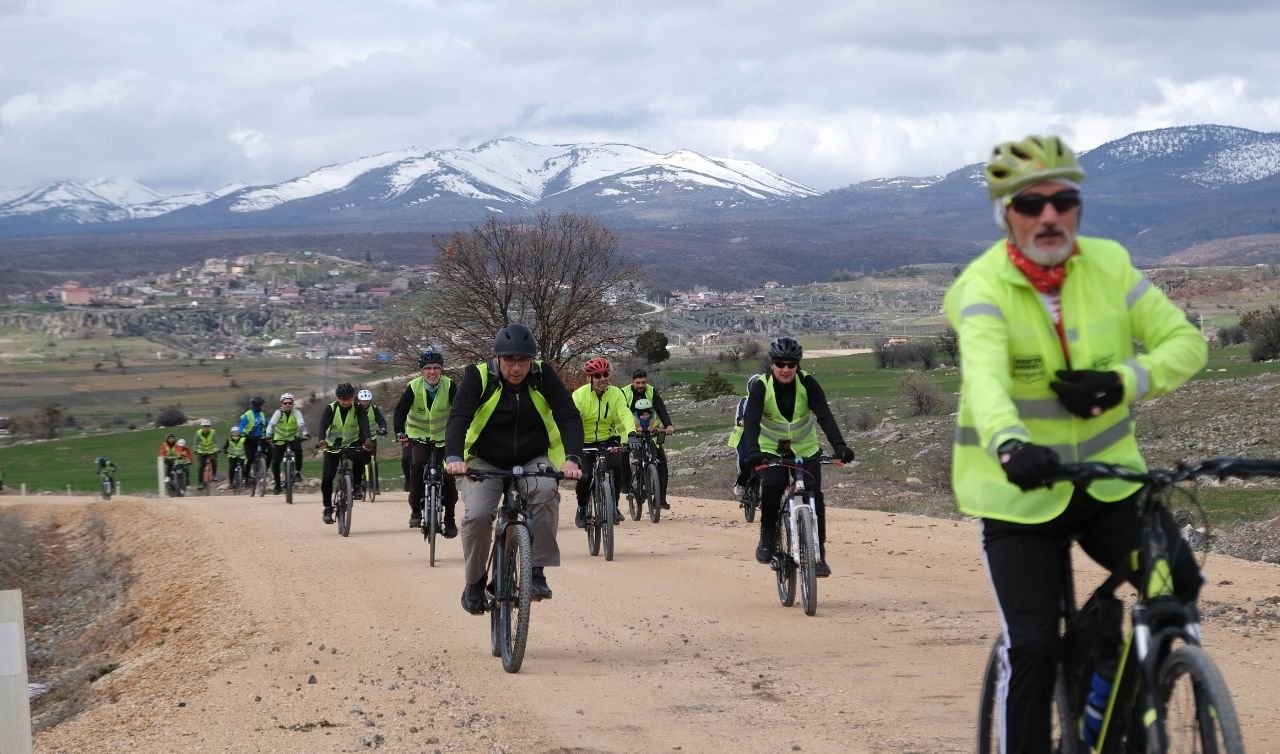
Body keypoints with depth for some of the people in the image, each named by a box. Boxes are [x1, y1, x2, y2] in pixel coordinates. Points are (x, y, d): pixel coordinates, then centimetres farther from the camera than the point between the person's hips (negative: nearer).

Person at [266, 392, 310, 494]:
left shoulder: (296, 413, -14)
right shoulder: (279, 413, -14)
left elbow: (301, 424, -30)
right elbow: (271, 424, -29)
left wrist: (305, 433, -50)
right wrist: (268, 435, -47)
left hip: (293, 438, -1)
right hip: (279, 440, 1)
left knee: (298, 449, -33)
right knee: (275, 463, -7)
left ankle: (298, 473, -19)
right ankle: (277, 484, 13)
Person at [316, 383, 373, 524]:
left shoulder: (358, 410, -10)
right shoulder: (330, 409, -10)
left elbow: (364, 424, -26)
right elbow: (323, 424, -25)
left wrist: (367, 440, -46)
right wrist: (322, 440, -45)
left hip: (352, 443, -1)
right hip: (333, 446, 1)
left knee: (361, 455, -35)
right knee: (327, 478, -11)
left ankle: (357, 485, -15)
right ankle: (328, 509, 5)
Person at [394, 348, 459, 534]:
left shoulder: (449, 386, -15)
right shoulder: (413, 387, -15)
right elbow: (400, 411, -23)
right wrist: (400, 433, -40)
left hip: (443, 437, 1)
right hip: (419, 437, -1)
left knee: (448, 475, -7)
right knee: (418, 465, -26)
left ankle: (450, 519, 9)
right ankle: (415, 510, -14)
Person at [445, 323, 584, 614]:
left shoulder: (543, 377, -12)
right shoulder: (478, 376, -15)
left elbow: (569, 416, -20)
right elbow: (459, 418, -27)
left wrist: (572, 458, -39)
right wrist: (454, 457, -46)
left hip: (533, 460, 0)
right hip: (486, 462, 0)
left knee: (545, 492, -33)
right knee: (477, 514, -25)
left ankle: (537, 571, -25)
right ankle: (474, 582, 0)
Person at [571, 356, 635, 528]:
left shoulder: (616, 393, -9)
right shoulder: (579, 395, -15)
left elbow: (625, 414, -22)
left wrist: (631, 433, -41)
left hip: (608, 440, 1)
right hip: (585, 443, -1)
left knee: (616, 468, -22)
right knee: (584, 477, -18)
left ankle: (613, 506, 2)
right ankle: (582, 509, 11)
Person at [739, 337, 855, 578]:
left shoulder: (807, 383, -15)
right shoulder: (761, 386, -17)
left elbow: (824, 416, -25)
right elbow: (751, 420, -29)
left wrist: (839, 445, -40)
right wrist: (752, 451, -47)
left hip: (806, 450, 1)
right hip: (772, 450, -1)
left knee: (814, 495, -14)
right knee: (771, 487, -28)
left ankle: (818, 553, -3)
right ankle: (767, 537, -6)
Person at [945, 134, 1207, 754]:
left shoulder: (1110, 265, -5)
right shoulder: (985, 287, -17)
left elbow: (1186, 343, -2)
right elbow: (985, 378, -35)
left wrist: (1122, 382, -21)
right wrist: (1010, 446, -56)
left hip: (1107, 477, 3)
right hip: (1020, 489, -3)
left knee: (1179, 583, -15)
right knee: (1033, 646, -9)